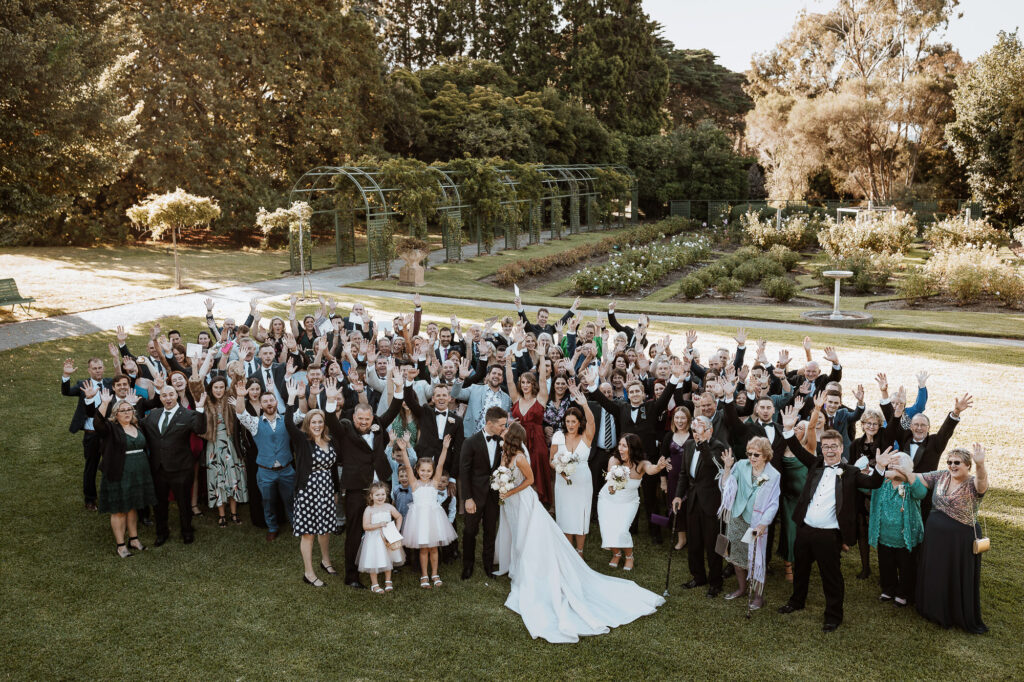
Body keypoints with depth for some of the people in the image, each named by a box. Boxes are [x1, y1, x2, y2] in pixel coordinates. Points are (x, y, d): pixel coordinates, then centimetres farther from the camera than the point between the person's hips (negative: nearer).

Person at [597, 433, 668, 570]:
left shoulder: (641, 464, -24)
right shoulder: (614, 460, -23)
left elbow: (650, 469, -46)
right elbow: (611, 478, -35)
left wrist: (658, 467, -70)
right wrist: (612, 486, -59)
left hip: (628, 503, -1)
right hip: (607, 500, 1)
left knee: (621, 530, -18)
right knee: (608, 530, -9)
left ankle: (629, 556, 14)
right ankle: (616, 553, 26)